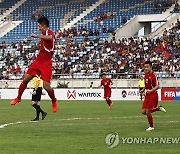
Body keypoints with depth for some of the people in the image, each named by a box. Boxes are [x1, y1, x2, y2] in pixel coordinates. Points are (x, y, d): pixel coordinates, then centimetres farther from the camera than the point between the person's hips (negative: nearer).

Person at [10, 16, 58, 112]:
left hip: (46, 63, -8)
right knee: (25, 79, 5)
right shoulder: (44, 34, 12)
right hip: (38, 61, 8)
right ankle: (18, 98, 22)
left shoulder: (49, 32, -16)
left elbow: (50, 37, -43)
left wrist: (37, 36, -38)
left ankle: (54, 102, 15)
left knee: (46, 86, -10)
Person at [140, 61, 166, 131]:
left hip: (153, 95, -8)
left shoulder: (153, 75, -15)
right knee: (143, 111, 3)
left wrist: (151, 90, -31)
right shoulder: (146, 75, 10)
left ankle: (151, 127, 11)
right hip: (147, 95, 8)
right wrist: (143, 90, 10)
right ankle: (158, 108, 22)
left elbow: (157, 86, -18)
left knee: (148, 112, -8)